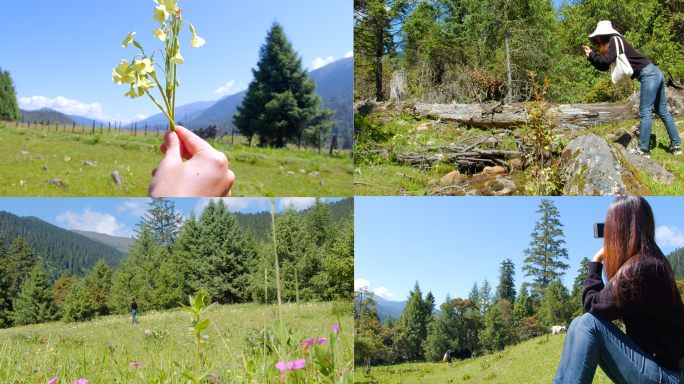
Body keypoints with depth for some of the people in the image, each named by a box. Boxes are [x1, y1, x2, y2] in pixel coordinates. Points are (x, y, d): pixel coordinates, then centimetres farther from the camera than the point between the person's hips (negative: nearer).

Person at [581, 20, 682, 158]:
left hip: (649, 74, -10)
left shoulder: (615, 41, -7)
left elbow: (606, 60, -17)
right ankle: (676, 146, 17)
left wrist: (591, 53, -3)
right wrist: (590, 56, 12)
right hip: (656, 74, 10)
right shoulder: (615, 43, 20)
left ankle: (643, 150, -13)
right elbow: (603, 66, 21)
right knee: (662, 112, 12)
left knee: (645, 113, -11)